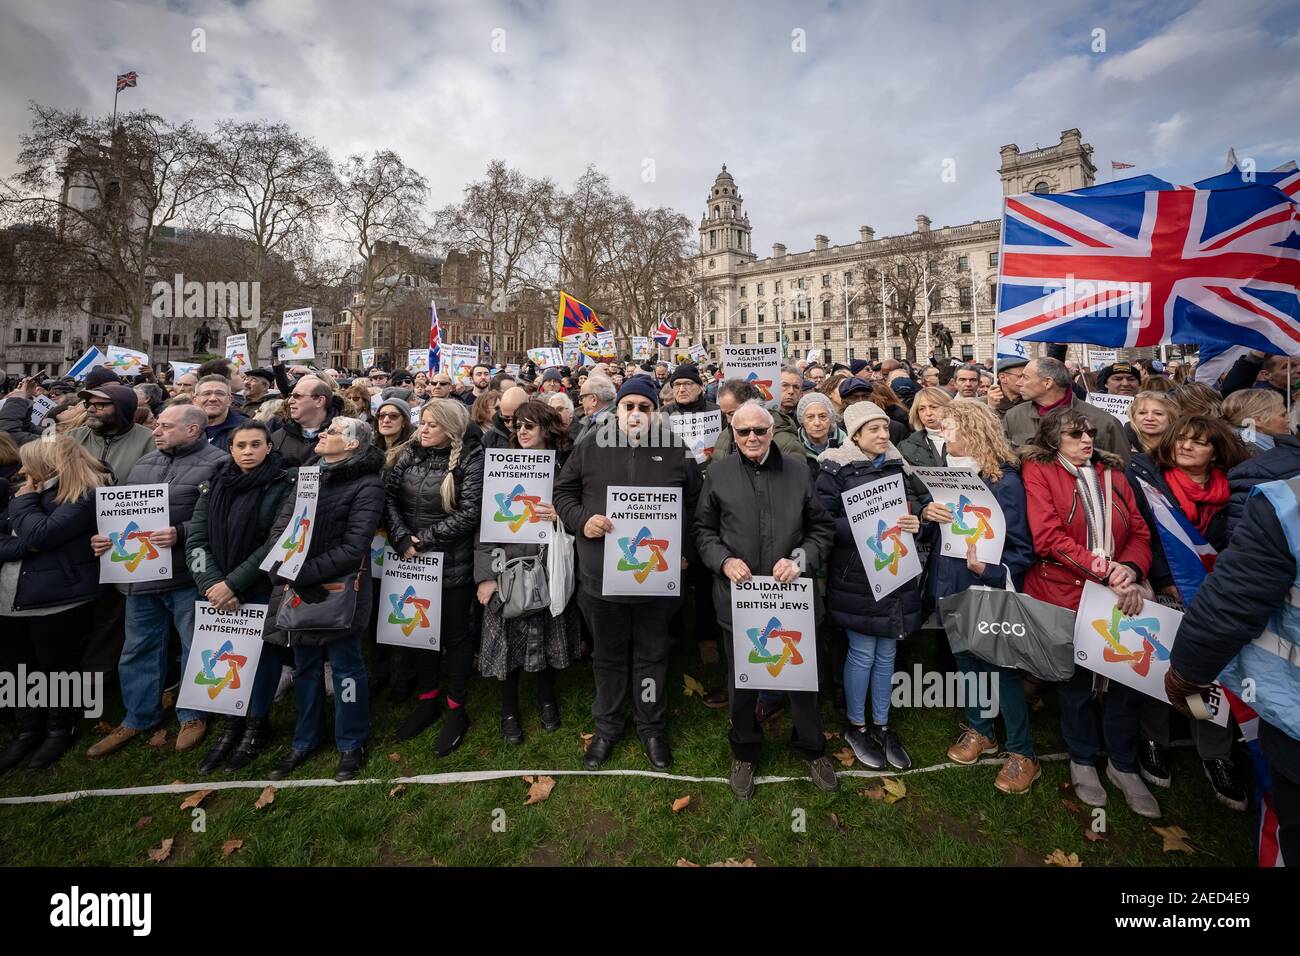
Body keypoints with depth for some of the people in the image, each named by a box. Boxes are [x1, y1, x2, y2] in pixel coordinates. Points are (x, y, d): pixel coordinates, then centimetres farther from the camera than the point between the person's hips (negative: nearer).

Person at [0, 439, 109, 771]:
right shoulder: (32, 492, 12)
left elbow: (40, 536, -22)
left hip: (56, 600, -8)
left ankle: (61, 730, 25)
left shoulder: (83, 496, -12)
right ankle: (28, 731, 33)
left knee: (56, 670, 7)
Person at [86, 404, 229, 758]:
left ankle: (193, 715, 25)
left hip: (187, 574, -7)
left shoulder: (217, 463, -10)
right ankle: (138, 716, 34)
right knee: (139, 648, 17)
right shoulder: (145, 463, 15)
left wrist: (181, 534, -25)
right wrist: (106, 535, 4)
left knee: (195, 647, 8)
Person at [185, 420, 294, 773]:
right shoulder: (213, 486, 5)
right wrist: (211, 583, -11)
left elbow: (276, 543, -14)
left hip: (263, 592, -4)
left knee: (262, 654, 6)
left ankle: (257, 725, 26)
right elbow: (196, 539, 2)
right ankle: (230, 724, 29)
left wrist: (232, 583, -16)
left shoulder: (282, 488, -9)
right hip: (218, 592, 4)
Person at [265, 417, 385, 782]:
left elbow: (353, 547, -17)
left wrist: (303, 574, -21)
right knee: (305, 667, 19)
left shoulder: (367, 484, -11)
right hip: (299, 589, 6)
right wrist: (283, 569, -15)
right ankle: (305, 740, 37)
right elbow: (280, 526, 1)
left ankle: (351, 744, 27)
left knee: (345, 667, 8)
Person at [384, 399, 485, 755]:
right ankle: (428, 699, 36)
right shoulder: (411, 453, 5)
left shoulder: (471, 458, -12)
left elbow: (469, 513, -18)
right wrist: (403, 540, -14)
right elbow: (390, 497, 0)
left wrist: (425, 539, -16)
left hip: (453, 562, -5)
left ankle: (456, 709, 25)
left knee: (455, 634, 8)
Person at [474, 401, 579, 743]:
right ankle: (509, 709, 28)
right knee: (508, 638, 5)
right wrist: (484, 574, -8)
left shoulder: (564, 467, 0)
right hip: (507, 567, 0)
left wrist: (560, 516, -19)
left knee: (548, 635, 11)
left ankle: (546, 698, 37)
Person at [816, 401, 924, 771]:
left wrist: (914, 524, -8)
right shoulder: (835, 468, -8)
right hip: (855, 576, -5)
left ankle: (881, 725, 31)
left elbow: (915, 508, 15)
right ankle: (856, 726, 25)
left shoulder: (898, 464, 8)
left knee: (887, 653, 14)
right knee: (862, 653, 4)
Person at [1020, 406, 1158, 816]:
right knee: (1076, 680, 11)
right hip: (1064, 593, -4)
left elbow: (1140, 532, 5)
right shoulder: (1038, 471, -6)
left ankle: (1123, 764, 30)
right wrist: (1105, 570, -23)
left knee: (1130, 674, 7)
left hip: (1119, 595, 4)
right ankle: (1082, 761, 34)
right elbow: (1048, 536, -16)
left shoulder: (1112, 473, 10)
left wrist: (1130, 569, -15)